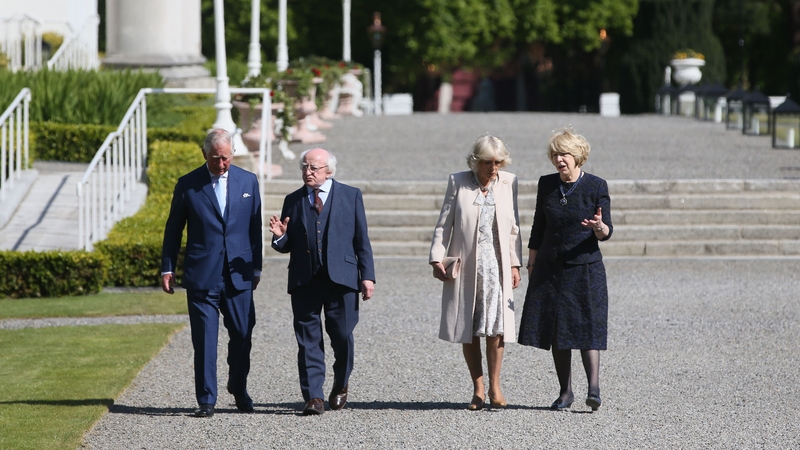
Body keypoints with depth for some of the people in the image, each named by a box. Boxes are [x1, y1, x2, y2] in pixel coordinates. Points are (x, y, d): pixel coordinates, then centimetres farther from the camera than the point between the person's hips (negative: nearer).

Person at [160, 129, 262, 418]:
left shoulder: (248, 182, 7)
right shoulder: (188, 185, 1)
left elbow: (255, 227, 12)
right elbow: (173, 229, 7)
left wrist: (256, 268, 11)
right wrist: (167, 268, 4)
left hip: (238, 274, 2)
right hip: (202, 275, -2)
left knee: (242, 335, 5)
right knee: (204, 340, -3)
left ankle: (239, 389, 28)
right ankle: (206, 401, 4)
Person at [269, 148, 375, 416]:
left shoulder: (351, 196, 8)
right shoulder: (293, 201, 13)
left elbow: (361, 240, 6)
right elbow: (287, 245, 13)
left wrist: (367, 275, -1)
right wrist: (280, 236, -10)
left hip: (341, 278, -2)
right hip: (304, 280, 2)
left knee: (342, 336, 0)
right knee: (308, 340, -2)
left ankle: (341, 385, 25)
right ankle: (313, 397, 0)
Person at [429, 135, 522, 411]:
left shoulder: (508, 182, 6)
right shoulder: (458, 182, 1)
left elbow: (513, 227, 10)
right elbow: (444, 224, 4)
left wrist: (515, 264, 6)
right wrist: (437, 259, -5)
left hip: (497, 266, 0)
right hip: (464, 267, 0)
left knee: (495, 327, -7)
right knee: (467, 330, 2)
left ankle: (494, 386, 4)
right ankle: (478, 388, 12)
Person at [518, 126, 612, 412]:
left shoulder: (596, 186, -4)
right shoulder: (546, 185, 6)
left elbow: (606, 233, -5)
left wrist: (599, 227, -28)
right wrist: (531, 262, 11)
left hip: (585, 267, -4)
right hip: (551, 268, 4)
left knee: (587, 328, -11)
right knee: (555, 332, 3)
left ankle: (594, 389, -16)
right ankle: (565, 392, 9)